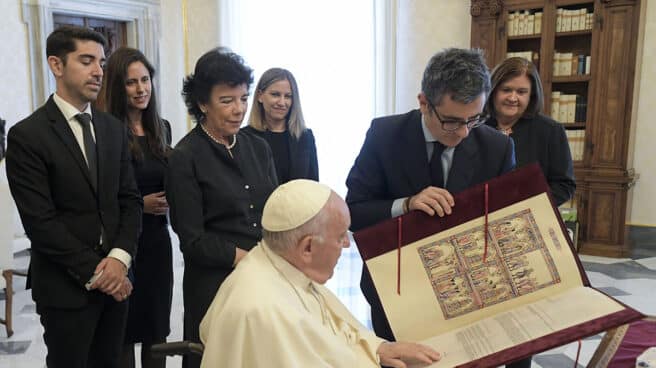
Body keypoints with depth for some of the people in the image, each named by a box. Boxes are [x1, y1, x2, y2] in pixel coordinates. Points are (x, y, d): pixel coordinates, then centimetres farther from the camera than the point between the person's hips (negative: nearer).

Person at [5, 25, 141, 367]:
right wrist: (93, 272, -13)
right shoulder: (27, 135, -10)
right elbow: (40, 221, -14)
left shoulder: (113, 128, 8)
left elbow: (130, 199, 5)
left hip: (115, 279, 5)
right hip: (65, 287, -5)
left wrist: (119, 258, -9)